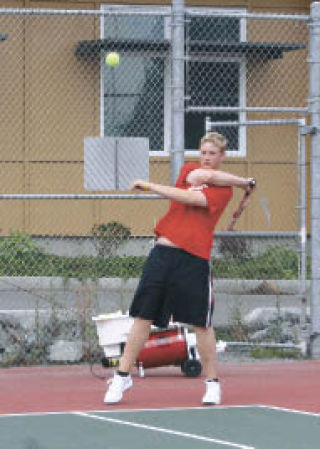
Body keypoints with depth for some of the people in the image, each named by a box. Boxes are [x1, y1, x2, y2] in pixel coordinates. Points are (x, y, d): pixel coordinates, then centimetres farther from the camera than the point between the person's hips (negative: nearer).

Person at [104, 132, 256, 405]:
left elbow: (188, 198, -12)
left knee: (202, 323, -2)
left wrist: (149, 186, -9)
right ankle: (123, 376, 11)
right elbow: (196, 176, -9)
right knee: (143, 317, 3)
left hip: (194, 259, -3)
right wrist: (240, 180, -3)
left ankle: (212, 383, 10)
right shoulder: (188, 169, 16)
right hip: (163, 251, 3)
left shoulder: (224, 189, 1)